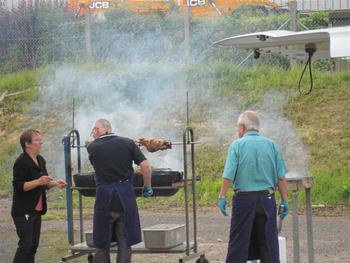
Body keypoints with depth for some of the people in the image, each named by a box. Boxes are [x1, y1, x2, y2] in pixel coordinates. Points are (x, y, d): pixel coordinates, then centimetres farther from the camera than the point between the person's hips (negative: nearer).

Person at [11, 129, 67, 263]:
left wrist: (55, 183, 4)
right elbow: (18, 186, -21)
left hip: (36, 210, 9)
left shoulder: (40, 160, 12)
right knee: (25, 244, -10)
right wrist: (38, 182, -30)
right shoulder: (21, 162, -14)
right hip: (23, 211, -9)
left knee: (34, 245, 10)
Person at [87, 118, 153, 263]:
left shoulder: (92, 147, -1)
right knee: (125, 242, 8)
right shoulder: (128, 143, 1)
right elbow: (146, 166, -5)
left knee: (102, 243, 11)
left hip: (104, 197, -1)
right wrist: (147, 187, 9)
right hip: (126, 195, 1)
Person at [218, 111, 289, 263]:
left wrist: (222, 197, -4)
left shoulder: (237, 145, -4)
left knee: (238, 244, 3)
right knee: (269, 244, 8)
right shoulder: (272, 145, 4)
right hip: (267, 199, 3)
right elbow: (281, 178, 2)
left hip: (244, 199, -3)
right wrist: (284, 201, 7)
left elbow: (228, 176, -12)